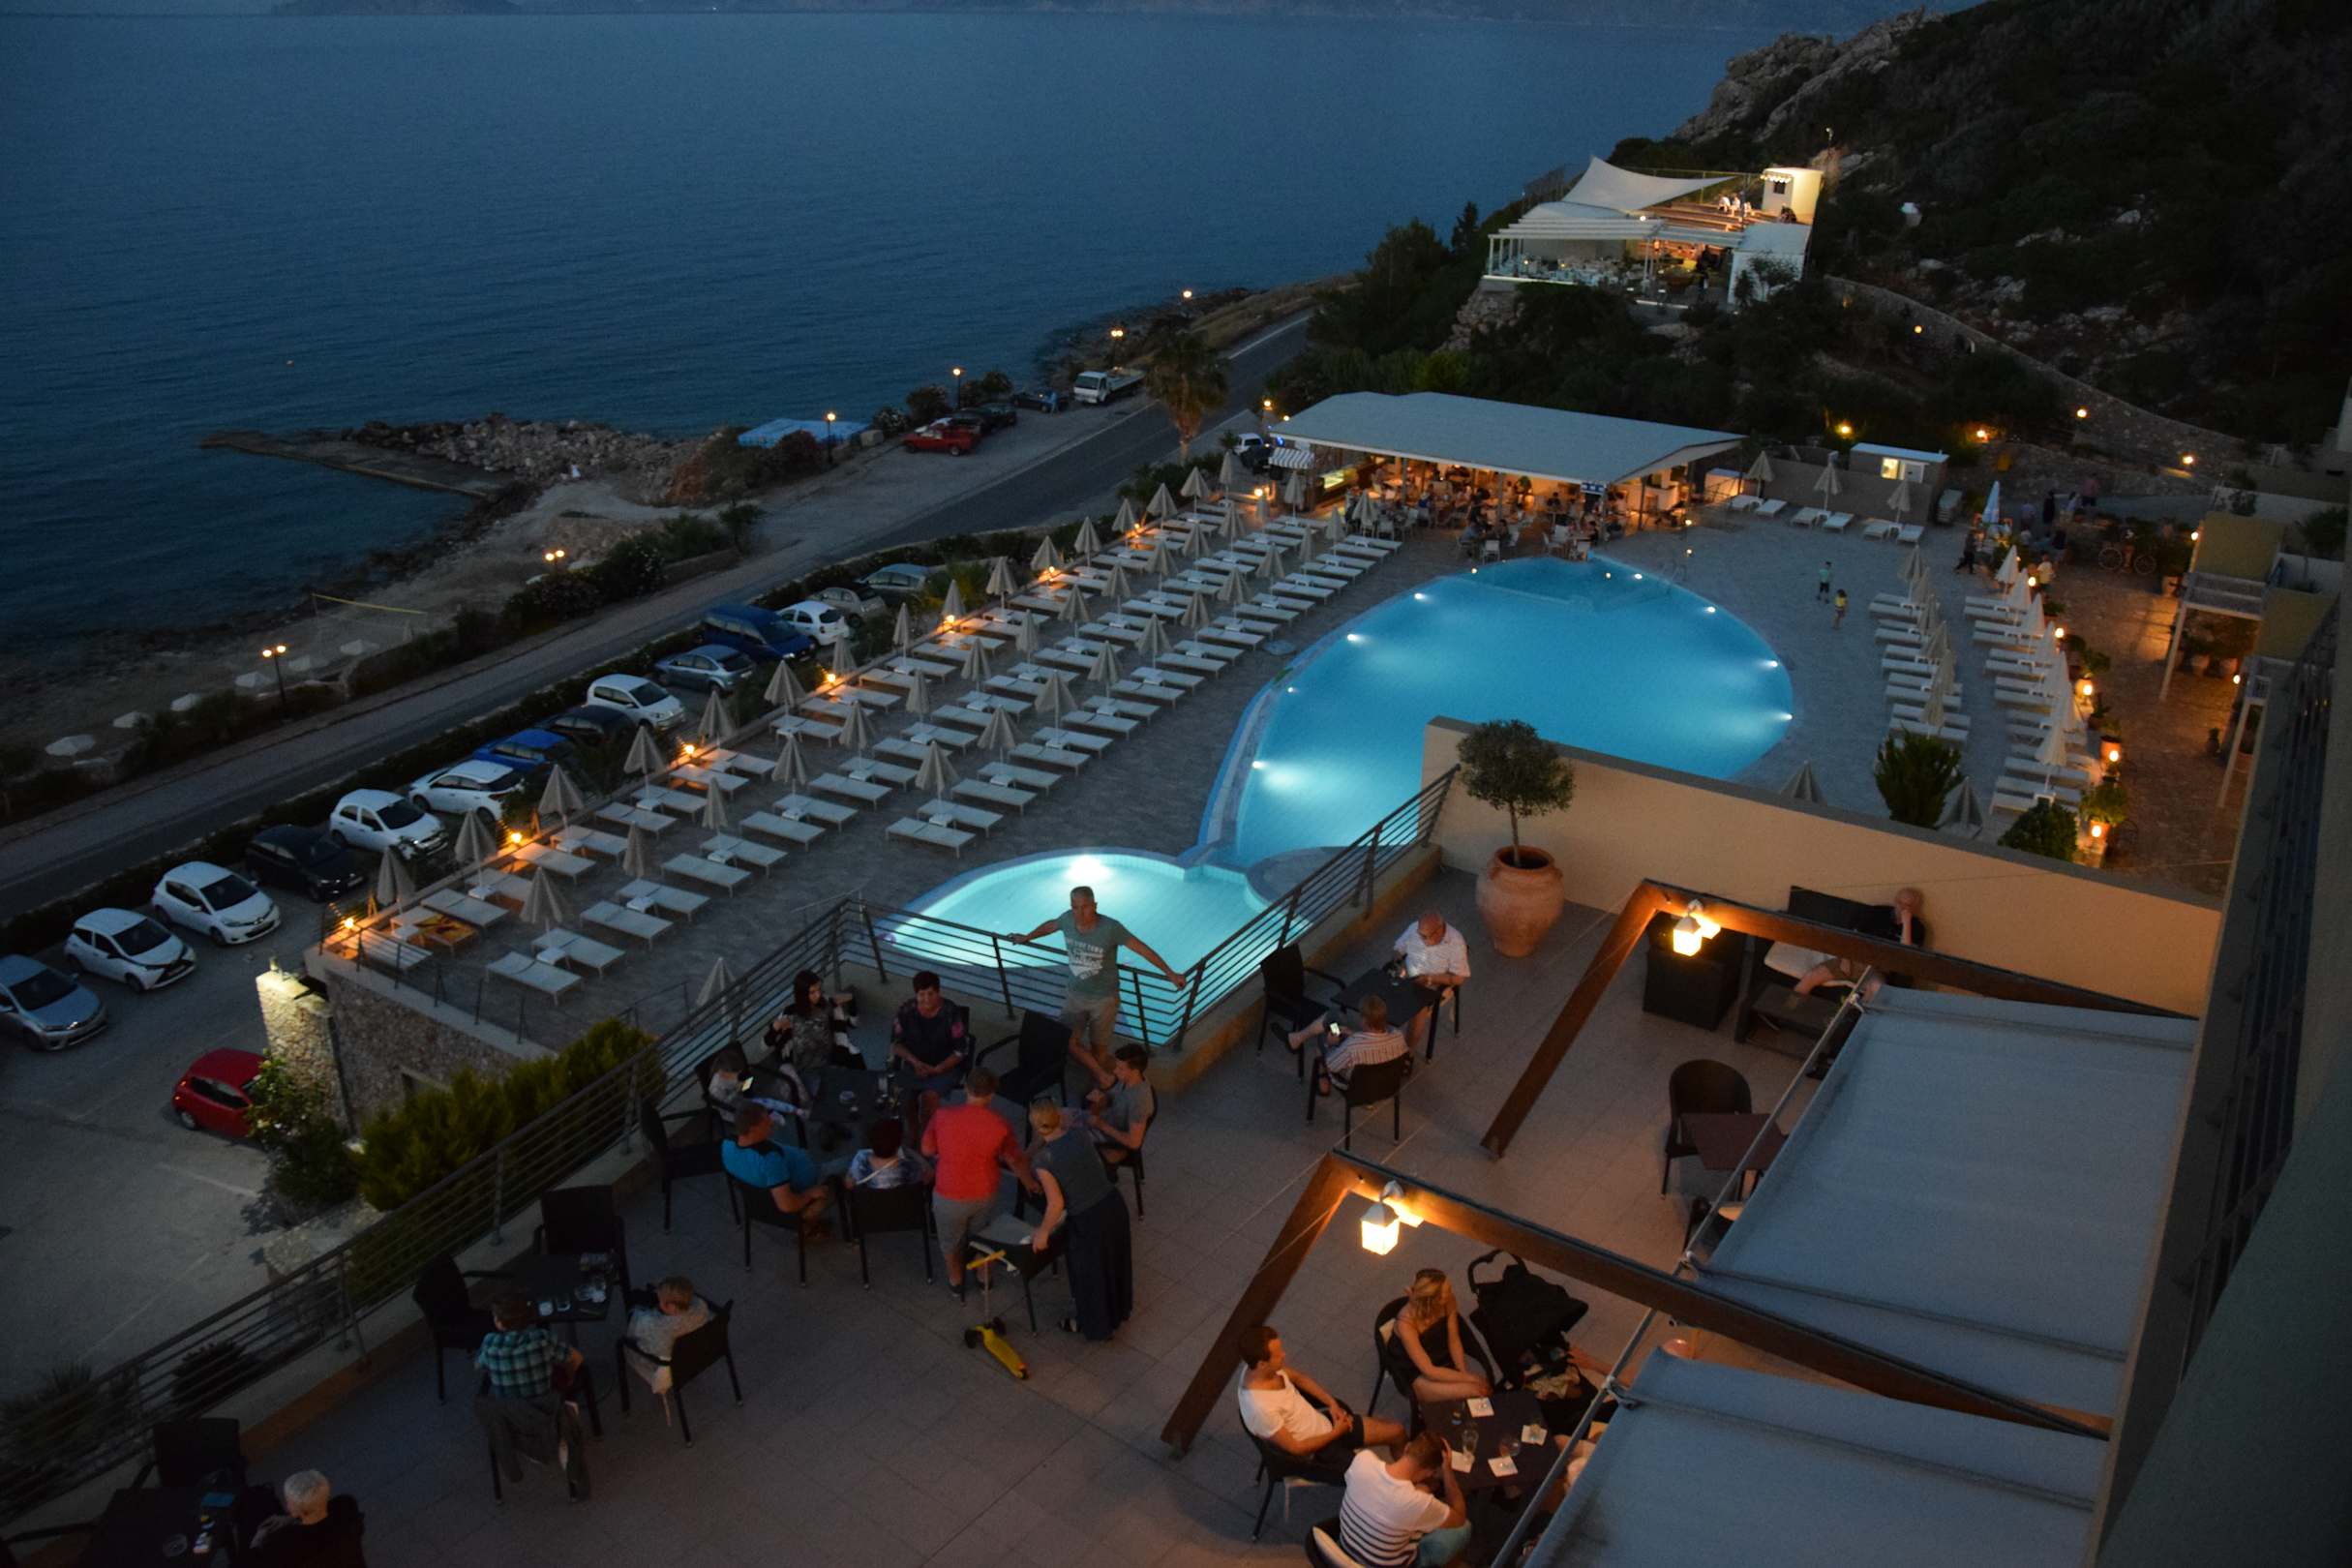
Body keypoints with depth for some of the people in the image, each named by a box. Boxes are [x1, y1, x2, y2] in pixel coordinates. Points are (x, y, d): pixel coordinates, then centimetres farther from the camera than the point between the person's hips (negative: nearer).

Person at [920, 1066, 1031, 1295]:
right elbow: (1014, 1160, -2)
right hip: (984, 1194, 1)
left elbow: (927, 1150, -6)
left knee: (951, 1239, 27)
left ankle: (955, 1280, 46)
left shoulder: (942, 1115, -21)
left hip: (949, 1194, -1)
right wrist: (1028, 1181, 18)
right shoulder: (999, 1124, -17)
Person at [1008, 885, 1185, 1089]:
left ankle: (1099, 1088, 36)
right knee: (1068, 1041, 2)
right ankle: (1103, 1076, 24)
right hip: (1075, 994, 4)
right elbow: (1050, 925, 12)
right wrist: (1027, 937, 28)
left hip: (1104, 998, -4)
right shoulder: (1068, 920, -13)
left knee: (1098, 1047, 11)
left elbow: (1142, 949, -20)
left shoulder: (1110, 928, -26)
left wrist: (1170, 973, -18)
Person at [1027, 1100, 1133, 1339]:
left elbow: (1056, 1204, -18)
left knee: (1089, 1274, 22)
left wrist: (1043, 1232, -1)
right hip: (1114, 1204, 6)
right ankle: (1117, 1311, 55)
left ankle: (1092, 1324, 45)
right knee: (1112, 1263, 30)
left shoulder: (1044, 1159, -20)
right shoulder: (1077, 1133, -4)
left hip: (1089, 1220, -6)